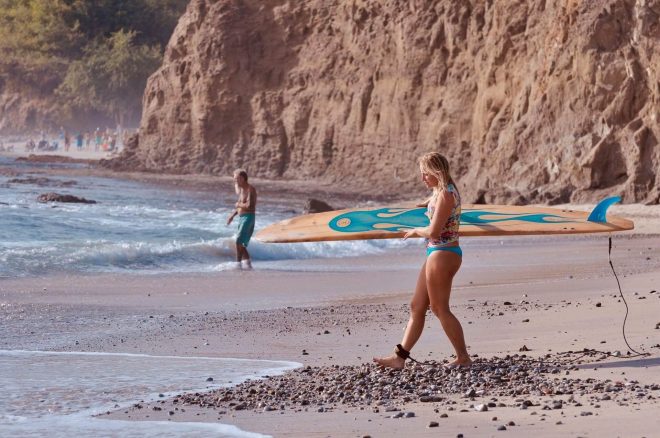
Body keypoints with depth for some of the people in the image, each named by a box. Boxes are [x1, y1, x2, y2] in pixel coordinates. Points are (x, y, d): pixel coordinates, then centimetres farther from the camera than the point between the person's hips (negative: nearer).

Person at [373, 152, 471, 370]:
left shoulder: (445, 195, -18)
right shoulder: (440, 191, 12)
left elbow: (434, 232, -21)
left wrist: (415, 231, -5)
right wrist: (422, 206, 20)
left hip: (443, 254, -10)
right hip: (435, 253, 10)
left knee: (439, 308, -2)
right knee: (417, 307, 10)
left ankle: (463, 357, 5)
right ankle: (399, 357, 11)